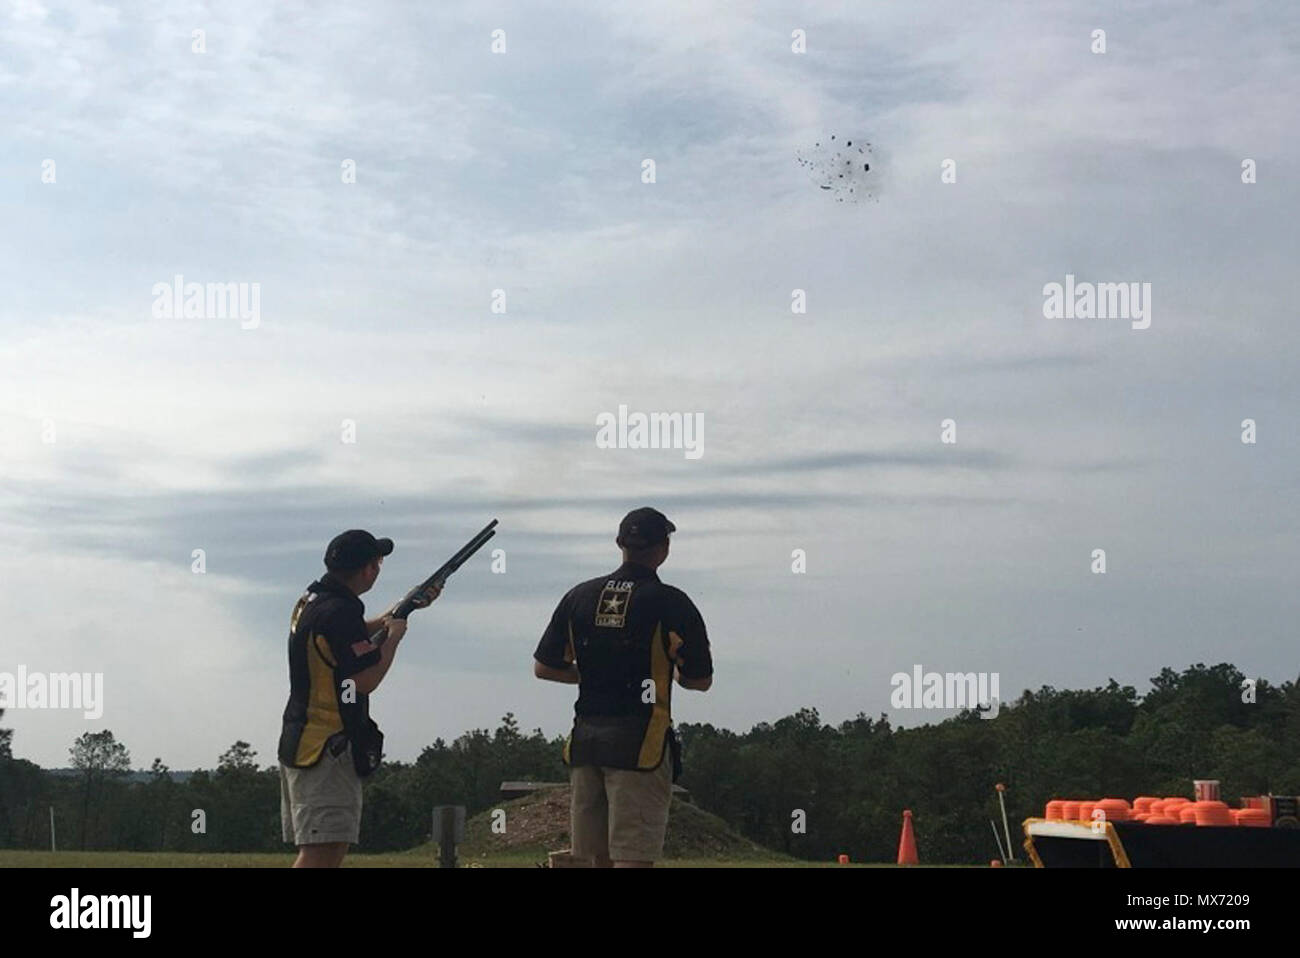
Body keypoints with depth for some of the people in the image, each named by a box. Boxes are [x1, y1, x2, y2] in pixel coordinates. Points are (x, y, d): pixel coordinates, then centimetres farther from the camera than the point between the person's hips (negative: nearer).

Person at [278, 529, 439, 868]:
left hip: (303, 742, 10)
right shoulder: (339, 612, -19)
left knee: (333, 846, 17)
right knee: (320, 851, -15)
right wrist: (394, 635, -5)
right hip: (328, 749, -10)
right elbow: (367, 679, -21)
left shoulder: (312, 600, 13)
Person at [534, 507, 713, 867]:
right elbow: (700, 680, -2)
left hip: (585, 739, 5)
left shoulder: (580, 596, 7)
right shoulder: (670, 603, -6)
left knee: (600, 857, 14)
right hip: (640, 743, -5)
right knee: (632, 857, -8)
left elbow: (543, 668, 11)